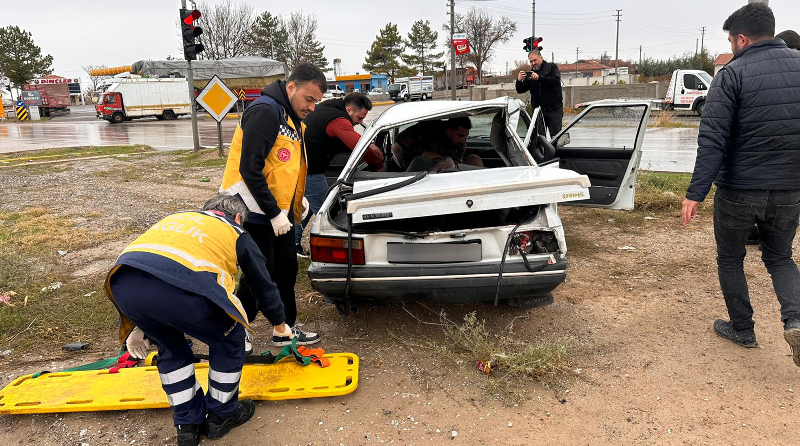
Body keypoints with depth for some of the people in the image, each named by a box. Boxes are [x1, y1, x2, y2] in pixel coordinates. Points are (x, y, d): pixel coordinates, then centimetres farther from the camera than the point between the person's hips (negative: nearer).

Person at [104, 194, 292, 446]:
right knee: (229, 340, 25)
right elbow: (264, 285, 33)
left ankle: (188, 424, 39)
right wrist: (280, 325, 51)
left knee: (170, 346, 33)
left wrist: (136, 326, 47)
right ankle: (221, 415, 38)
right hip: (181, 288, -5)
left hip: (123, 283, 5)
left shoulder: (177, 217, 39)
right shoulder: (237, 234, 27)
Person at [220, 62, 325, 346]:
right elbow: (249, 168, -24)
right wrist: (274, 213, -21)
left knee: (286, 269, 14)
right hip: (254, 213, -9)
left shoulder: (292, 120, 13)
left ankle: (286, 330, 28)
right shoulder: (265, 111, -18)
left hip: (279, 212, 9)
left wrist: (298, 198, 10)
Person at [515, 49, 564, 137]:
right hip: (538, 110, 3)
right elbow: (520, 90, 10)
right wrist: (519, 81, -12)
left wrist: (539, 78, -22)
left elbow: (556, 80, -12)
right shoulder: (530, 74, 14)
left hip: (554, 109, -3)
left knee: (555, 135, -6)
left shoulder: (551, 67, 6)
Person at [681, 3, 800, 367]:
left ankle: (742, 328, 27)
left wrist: (696, 193, -18)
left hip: (739, 191, -4)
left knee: (730, 259, 16)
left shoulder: (732, 74, -12)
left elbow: (712, 139, -19)